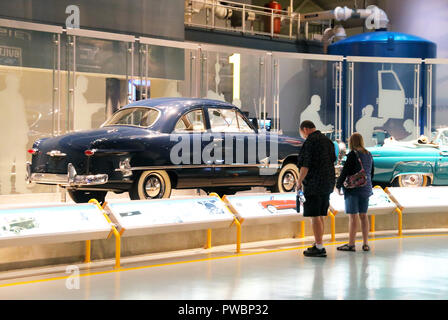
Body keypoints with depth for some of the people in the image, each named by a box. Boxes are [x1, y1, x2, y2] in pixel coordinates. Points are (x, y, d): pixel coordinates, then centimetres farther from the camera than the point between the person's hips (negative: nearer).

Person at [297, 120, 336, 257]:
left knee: (315, 216, -6)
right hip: (327, 183, 9)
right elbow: (332, 161, 18)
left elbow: (305, 165, -16)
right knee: (320, 216, 15)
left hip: (314, 184, -9)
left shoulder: (310, 142, -12)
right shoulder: (327, 140, 14)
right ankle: (318, 245, 21)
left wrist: (299, 182, -5)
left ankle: (319, 248, -7)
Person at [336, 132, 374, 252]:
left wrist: (338, 186, -2)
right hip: (366, 189, 7)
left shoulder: (352, 155, -14)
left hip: (352, 189, -7)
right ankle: (365, 244, 14)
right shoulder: (369, 155, 8)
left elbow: (344, 172, -13)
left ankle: (351, 244, -1)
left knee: (353, 217, -4)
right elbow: (371, 173, 15)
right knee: (363, 216, 12)